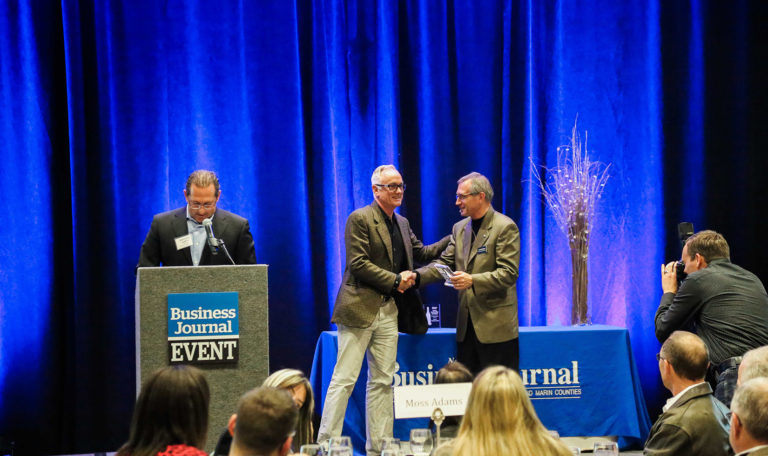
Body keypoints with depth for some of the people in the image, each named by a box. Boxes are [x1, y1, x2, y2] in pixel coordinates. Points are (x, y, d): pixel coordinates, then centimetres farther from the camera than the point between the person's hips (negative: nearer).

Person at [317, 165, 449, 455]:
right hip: (360, 310, -8)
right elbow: (358, 264, -14)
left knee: (382, 381, 8)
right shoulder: (360, 219, -7)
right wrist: (395, 280, -13)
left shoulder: (403, 223, 17)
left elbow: (421, 253, 27)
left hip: (389, 310, 8)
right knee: (344, 379, -7)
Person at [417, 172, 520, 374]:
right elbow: (445, 263, 11)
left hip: (496, 325, -7)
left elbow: (509, 273, -15)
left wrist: (473, 280, -26)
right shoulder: (460, 228, 15)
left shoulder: (505, 227, -8)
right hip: (466, 323, 7)